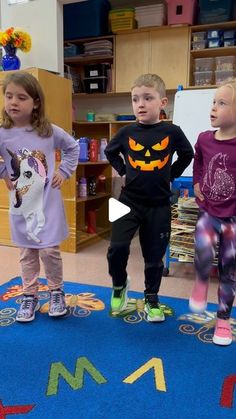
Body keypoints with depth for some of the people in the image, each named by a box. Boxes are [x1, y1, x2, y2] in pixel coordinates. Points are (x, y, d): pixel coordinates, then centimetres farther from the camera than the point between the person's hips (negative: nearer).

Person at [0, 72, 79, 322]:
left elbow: (72, 147, 11)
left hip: (48, 203, -1)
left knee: (49, 250, 3)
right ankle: (29, 296, 30)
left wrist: (64, 171, 2)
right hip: (21, 205, 1)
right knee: (27, 253, 13)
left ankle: (56, 292, 27)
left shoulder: (50, 131, -6)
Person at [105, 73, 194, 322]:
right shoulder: (127, 132, -3)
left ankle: (151, 299, 32)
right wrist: (123, 171, 5)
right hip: (129, 201, 0)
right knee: (117, 247, -12)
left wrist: (171, 175, 5)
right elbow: (110, 152, 16)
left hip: (159, 205, 0)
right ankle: (120, 284, 19)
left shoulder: (172, 132, -6)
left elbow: (187, 155, 11)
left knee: (154, 257, 9)